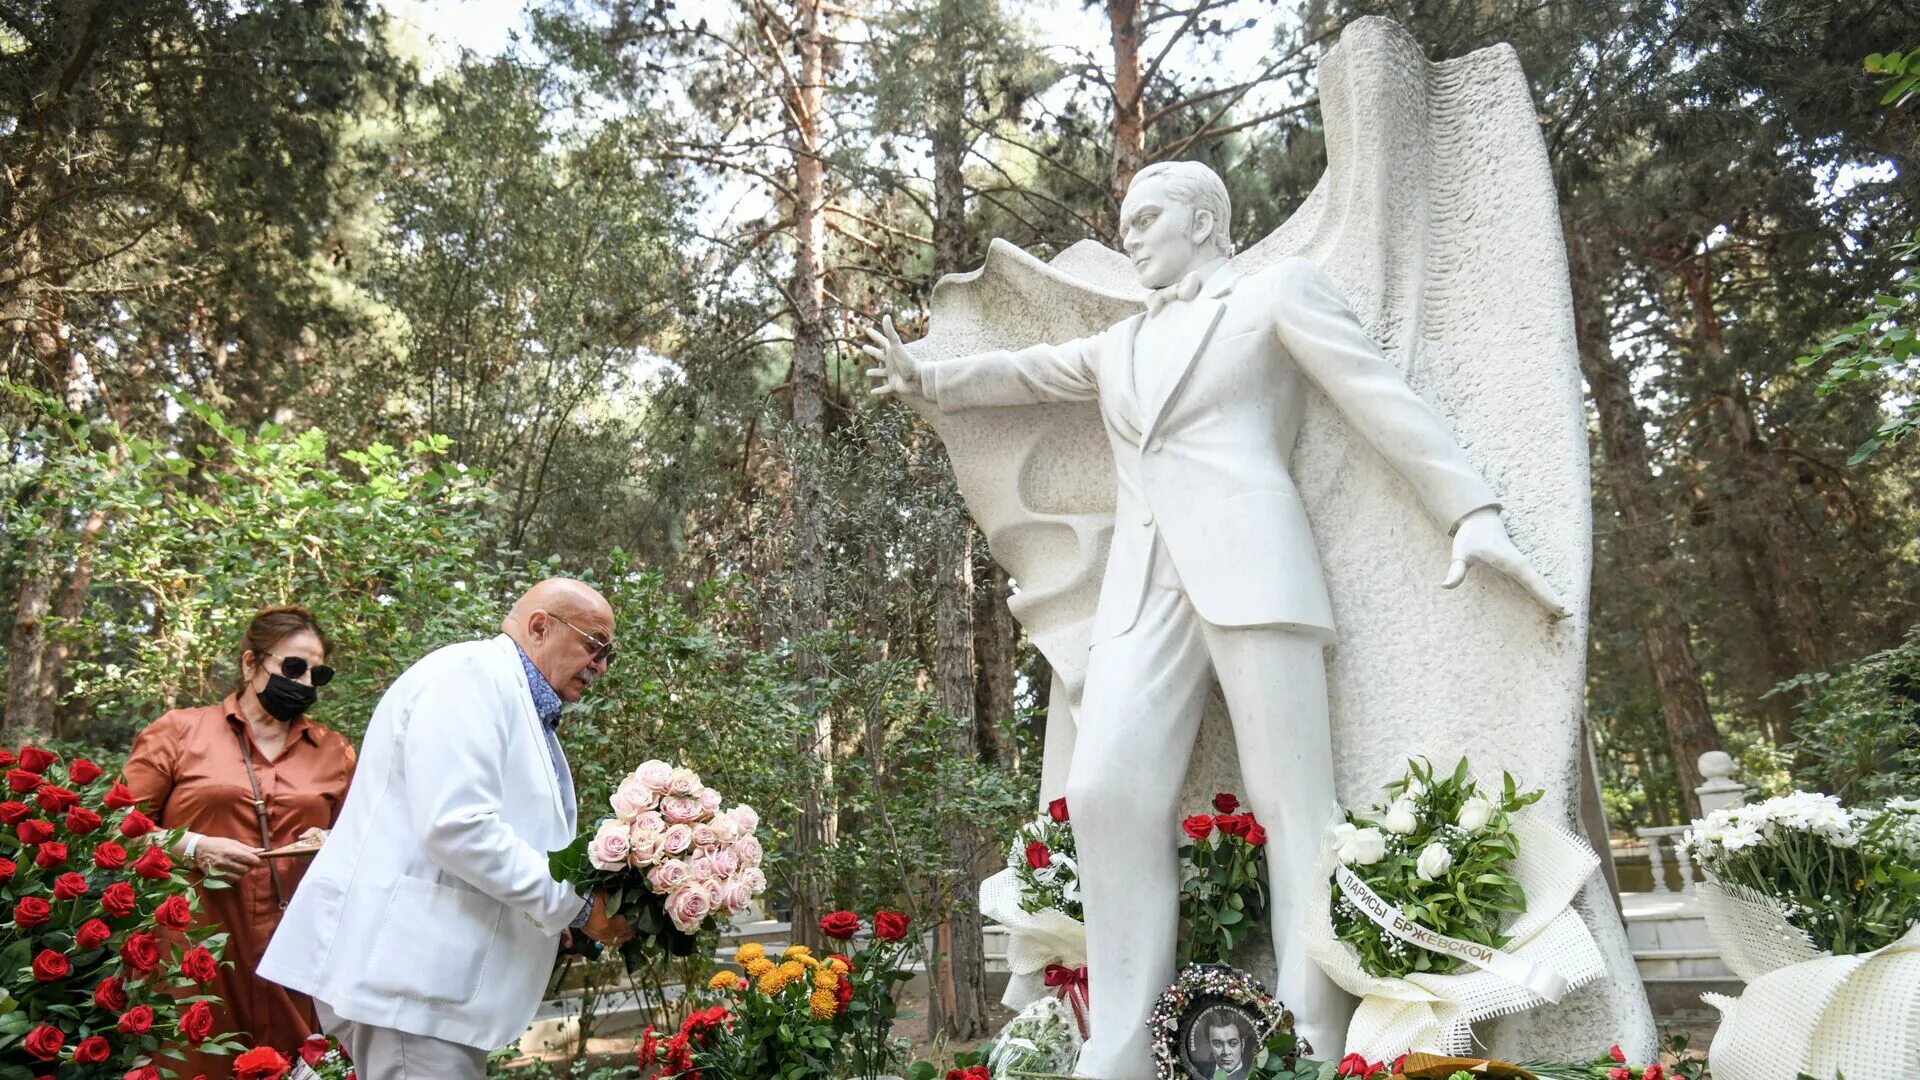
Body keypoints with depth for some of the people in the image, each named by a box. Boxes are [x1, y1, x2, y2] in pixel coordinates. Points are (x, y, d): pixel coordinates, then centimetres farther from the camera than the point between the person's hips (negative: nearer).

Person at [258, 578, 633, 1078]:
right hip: (399, 961, -10)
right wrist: (575, 905, -17)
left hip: (437, 965, 10)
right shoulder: (474, 673, -13)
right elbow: (455, 827, -24)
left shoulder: (522, 705, 17)